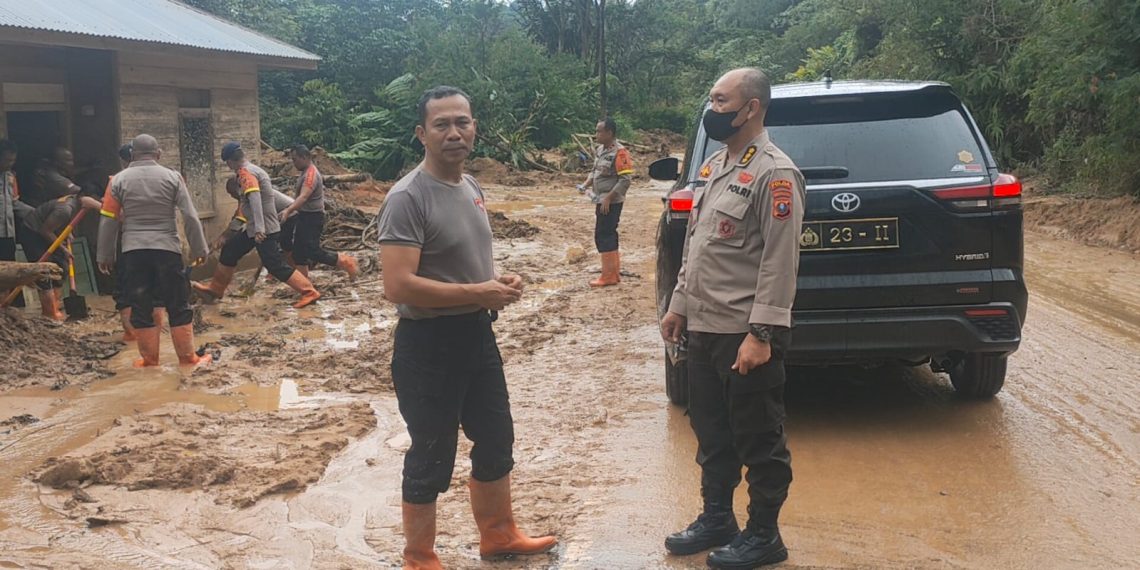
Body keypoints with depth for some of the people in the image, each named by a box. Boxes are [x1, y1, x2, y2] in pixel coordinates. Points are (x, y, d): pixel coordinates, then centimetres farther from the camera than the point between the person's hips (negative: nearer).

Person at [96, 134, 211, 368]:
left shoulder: (119, 180, 2)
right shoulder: (172, 177, 0)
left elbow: (108, 221, 3)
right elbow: (190, 216, -2)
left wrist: (105, 255, 11)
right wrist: (199, 249, 5)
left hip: (133, 251, 1)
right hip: (167, 249, -1)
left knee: (141, 307, 8)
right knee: (178, 305, 7)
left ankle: (149, 359, 13)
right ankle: (187, 357, 10)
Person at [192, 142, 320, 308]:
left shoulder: (245, 172, -17)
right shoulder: (253, 169, 13)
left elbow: (255, 198, -30)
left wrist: (259, 228, -37)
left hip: (264, 229, -10)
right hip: (256, 228, 10)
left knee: (275, 265, -9)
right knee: (230, 249, 17)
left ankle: (309, 292, -6)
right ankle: (216, 288, 27)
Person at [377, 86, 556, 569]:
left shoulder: (471, 186, 7)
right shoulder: (407, 198, -21)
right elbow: (398, 287, -28)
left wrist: (499, 281, 0)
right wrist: (478, 293, -23)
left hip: (477, 334, 9)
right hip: (428, 344, -9)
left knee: (496, 443, 22)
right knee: (431, 460, 5)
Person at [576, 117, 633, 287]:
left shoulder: (619, 153, -17)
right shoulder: (600, 150, 11)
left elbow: (625, 181, -21)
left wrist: (608, 199, -21)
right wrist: (586, 185, 5)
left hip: (611, 203, -9)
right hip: (601, 201, 9)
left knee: (603, 236, -8)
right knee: (608, 236, 13)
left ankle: (608, 276, -3)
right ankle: (614, 273, 21)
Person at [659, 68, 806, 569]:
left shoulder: (774, 173, -14)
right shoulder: (715, 165, 14)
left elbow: (780, 261, -19)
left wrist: (761, 335, -22)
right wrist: (679, 305, 18)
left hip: (744, 334, -9)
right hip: (703, 328, 9)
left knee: (759, 440, 5)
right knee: (711, 432, 18)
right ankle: (716, 518, 32)